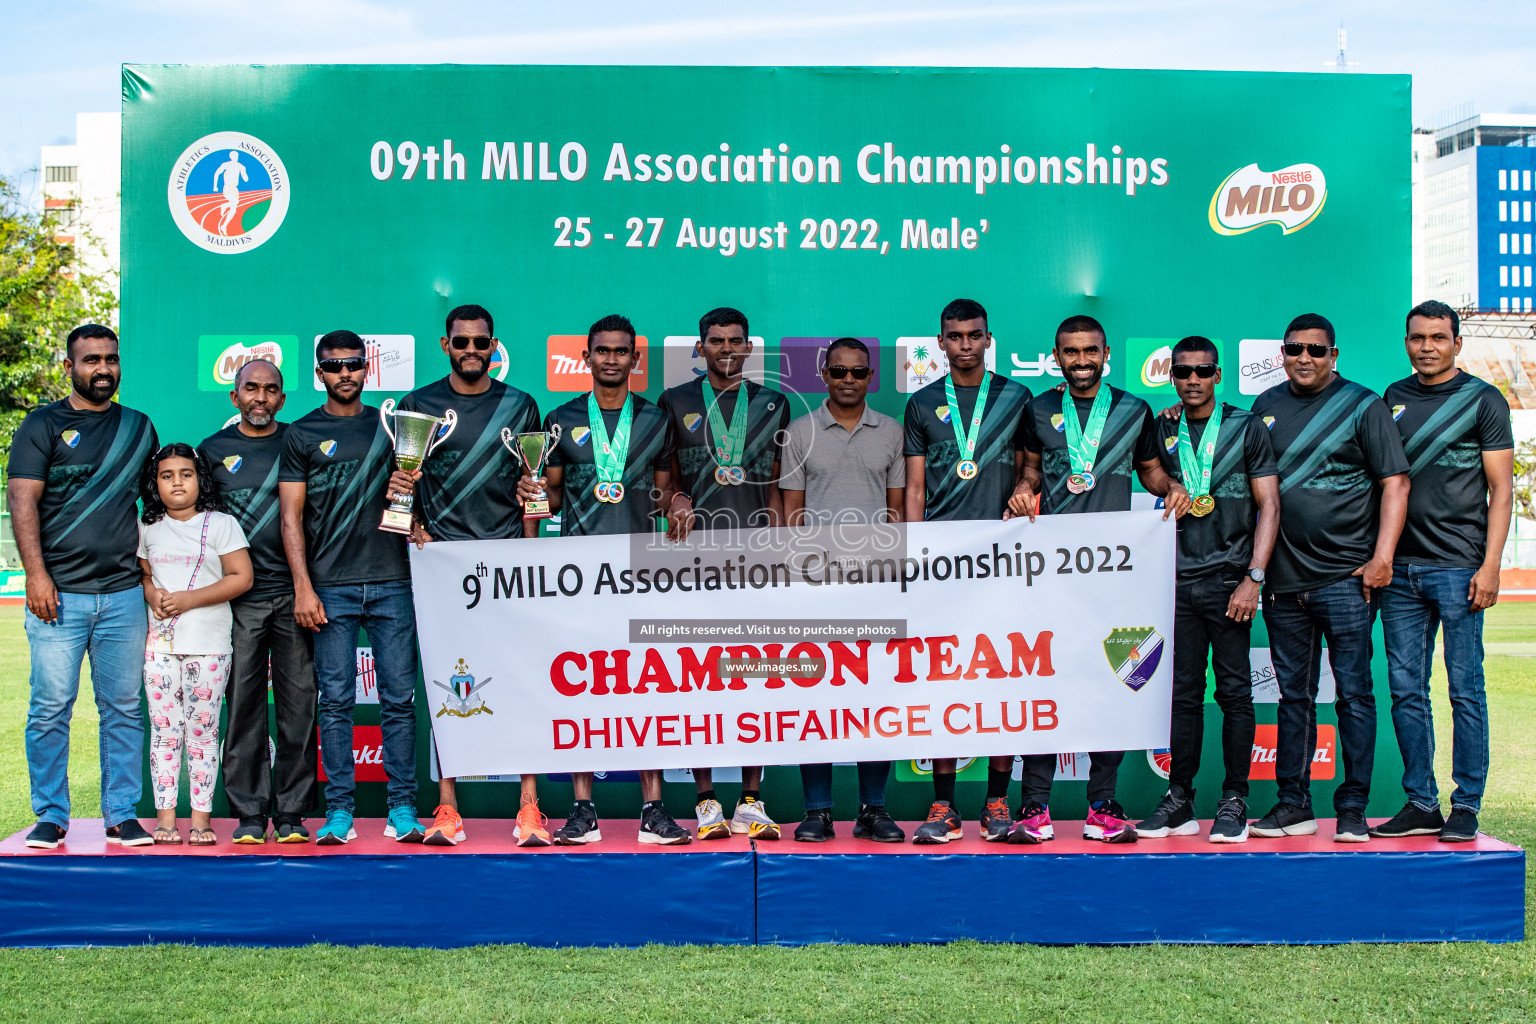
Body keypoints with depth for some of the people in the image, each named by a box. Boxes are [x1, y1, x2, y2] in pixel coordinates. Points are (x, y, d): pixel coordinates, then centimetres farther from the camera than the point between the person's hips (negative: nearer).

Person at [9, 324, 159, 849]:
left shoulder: (139, 428, 15)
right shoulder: (43, 425, 4)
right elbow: (23, 501, -3)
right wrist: (36, 574, -13)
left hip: (124, 594, 3)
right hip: (58, 593, -3)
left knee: (123, 707, 4)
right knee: (51, 707, -3)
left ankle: (122, 815, 11)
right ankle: (51, 816, 8)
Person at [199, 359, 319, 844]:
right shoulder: (214, 450, 11)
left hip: (294, 593, 0)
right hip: (239, 598, 0)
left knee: (299, 703, -1)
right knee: (243, 704, 1)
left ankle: (292, 813, 6)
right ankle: (249, 813, 7)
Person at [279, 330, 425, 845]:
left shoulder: (391, 426, 14)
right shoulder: (302, 434, 8)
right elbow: (291, 516, 4)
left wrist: (407, 489, -5)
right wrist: (303, 587, -5)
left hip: (391, 583, 1)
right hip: (331, 587, -1)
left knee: (398, 699, 0)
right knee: (336, 701, -1)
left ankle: (402, 809, 4)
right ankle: (339, 812, 5)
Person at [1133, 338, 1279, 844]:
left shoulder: (1247, 428, 3)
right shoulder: (1161, 432, 11)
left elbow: (1269, 507, -1)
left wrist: (1253, 578, -8)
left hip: (1229, 578, -2)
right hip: (1178, 580, 3)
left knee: (1234, 691, -1)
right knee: (1183, 692, 5)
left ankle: (1234, 802, 6)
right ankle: (1180, 801, 11)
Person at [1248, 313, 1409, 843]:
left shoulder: (1364, 406, 0)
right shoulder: (1266, 406, 12)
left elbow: (1395, 482, -4)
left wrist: (1382, 556, -13)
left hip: (1345, 578, -4)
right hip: (1283, 579, 4)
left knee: (1353, 693, -2)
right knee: (1293, 695, 9)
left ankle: (1352, 809, 5)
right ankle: (1294, 805, 16)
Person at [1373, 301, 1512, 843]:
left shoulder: (1483, 400, 2)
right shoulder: (1393, 399, 14)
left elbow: (1501, 488, -2)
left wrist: (1490, 565, -11)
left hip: (1457, 567, -4)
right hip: (1399, 568, 4)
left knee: (1465, 690, -1)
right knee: (1406, 691, 5)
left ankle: (1466, 807, 6)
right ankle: (1420, 804, 13)